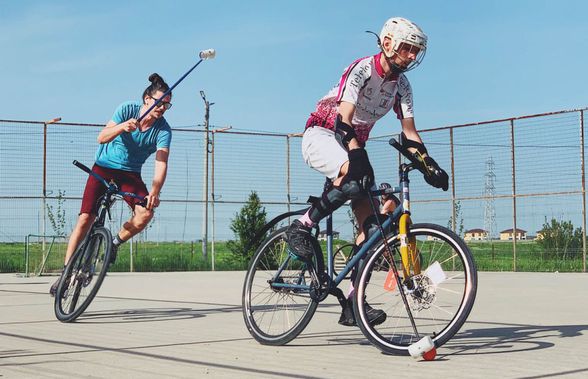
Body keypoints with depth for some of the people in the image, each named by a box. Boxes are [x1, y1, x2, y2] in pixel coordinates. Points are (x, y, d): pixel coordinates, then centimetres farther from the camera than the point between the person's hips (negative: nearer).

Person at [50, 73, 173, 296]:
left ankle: (116, 242, 2)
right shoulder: (128, 109, -16)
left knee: (146, 213, -26)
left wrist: (155, 192, -43)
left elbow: (161, 162, -26)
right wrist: (123, 127, -45)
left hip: (130, 174, 1)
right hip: (104, 167, -1)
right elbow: (102, 138, -25)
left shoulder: (163, 130, -15)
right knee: (85, 218, -12)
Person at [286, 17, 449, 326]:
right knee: (355, 178, -40)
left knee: (372, 224, -9)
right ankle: (301, 227, -20)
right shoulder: (361, 69, -18)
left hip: (353, 145, 7)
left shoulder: (401, 85, 4)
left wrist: (429, 164, -13)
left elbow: (409, 132, 2)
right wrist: (357, 156, -44)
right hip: (321, 136, -7)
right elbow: (344, 119, -30)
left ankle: (353, 304, -7)